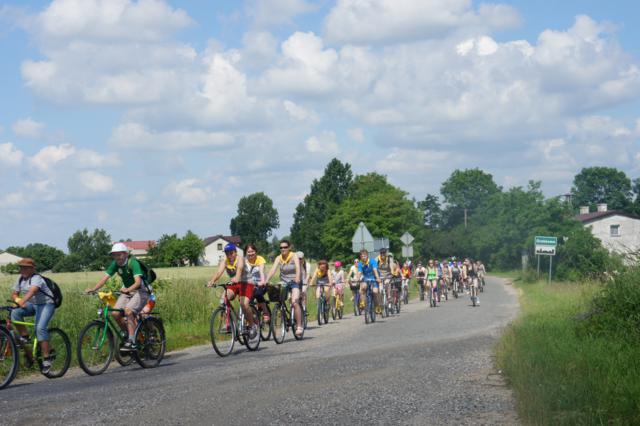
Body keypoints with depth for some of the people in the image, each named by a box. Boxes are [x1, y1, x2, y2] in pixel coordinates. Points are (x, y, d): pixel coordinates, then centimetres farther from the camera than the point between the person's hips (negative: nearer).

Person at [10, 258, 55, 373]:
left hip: (46, 304, -7)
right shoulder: (20, 279, 3)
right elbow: (14, 294, 6)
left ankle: (46, 359, -23)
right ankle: (24, 337, -7)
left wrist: (23, 301, -57)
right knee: (15, 313, -21)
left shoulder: (36, 278, -20)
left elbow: (32, 291, -40)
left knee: (40, 328, -26)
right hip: (32, 304, 7)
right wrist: (17, 300, -18)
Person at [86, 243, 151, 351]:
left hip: (140, 291, -6)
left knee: (128, 310, -30)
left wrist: (127, 290, -52)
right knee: (115, 313, -14)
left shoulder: (133, 263, -23)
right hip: (127, 291, 6)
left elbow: (138, 281, -34)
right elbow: (105, 278, -11)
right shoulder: (115, 264, -5)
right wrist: (93, 289, -27)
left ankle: (131, 342, -26)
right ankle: (126, 334, 9)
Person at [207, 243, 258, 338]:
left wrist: (236, 278, -62)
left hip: (246, 283, -4)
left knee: (244, 304, -25)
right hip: (233, 284, 4)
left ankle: (253, 325, -2)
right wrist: (212, 281, -43)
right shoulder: (224, 260, -7)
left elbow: (240, 268, -40)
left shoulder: (240, 258, -18)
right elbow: (219, 271, -22)